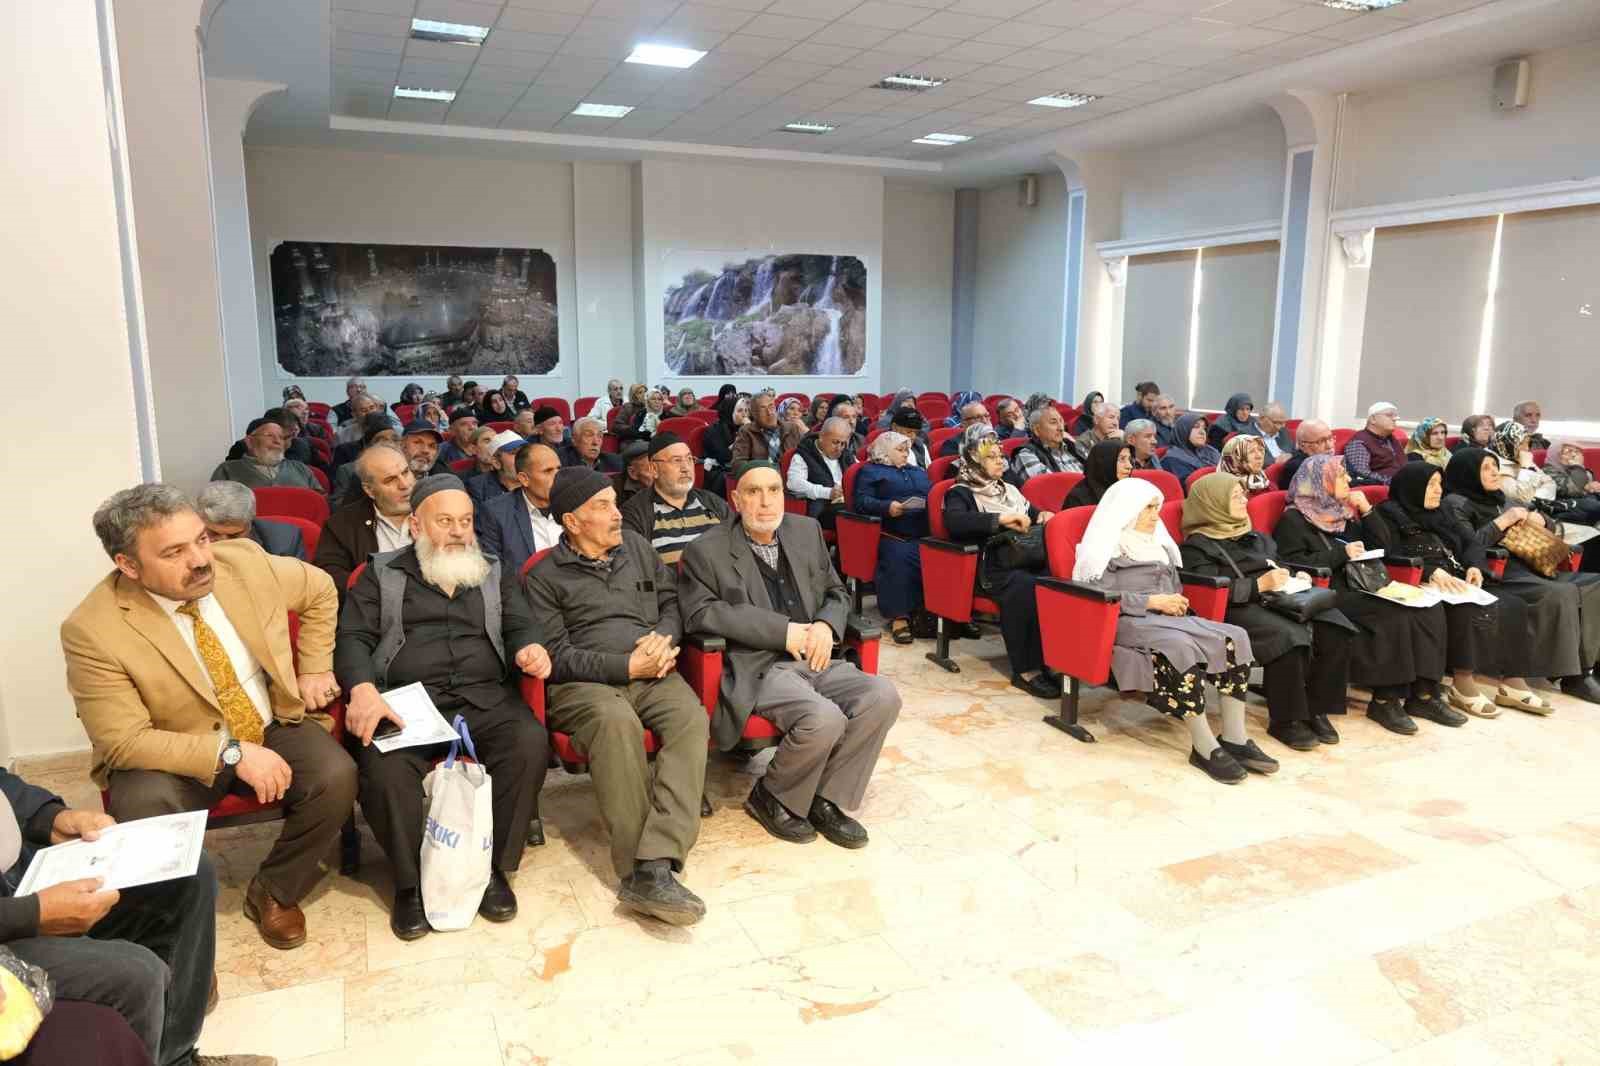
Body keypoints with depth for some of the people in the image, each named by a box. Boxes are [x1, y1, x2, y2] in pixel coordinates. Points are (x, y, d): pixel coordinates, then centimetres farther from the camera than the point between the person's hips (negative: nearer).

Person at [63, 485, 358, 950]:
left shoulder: (243, 560, -13)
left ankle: (273, 891, 3)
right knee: (142, 811, -33)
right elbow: (125, 742, -21)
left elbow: (320, 591, 7)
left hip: (274, 727, 3)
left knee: (336, 777, -24)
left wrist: (314, 669, 1)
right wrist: (232, 754, -29)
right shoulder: (92, 630, -21)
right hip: (173, 757, -2)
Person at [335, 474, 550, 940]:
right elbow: (353, 637, 4)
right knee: (384, 765, -33)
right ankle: (410, 880, -8)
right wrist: (363, 688, -18)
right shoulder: (382, 574, 14)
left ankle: (493, 866, -11)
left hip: (485, 699, 2)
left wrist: (529, 647, -9)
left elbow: (518, 625, 17)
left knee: (531, 742, -28)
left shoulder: (492, 571, 21)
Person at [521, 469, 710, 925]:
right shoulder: (545, 575, 4)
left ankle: (654, 866, -39)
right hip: (583, 683, -3)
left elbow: (672, 600, 21)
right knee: (616, 721, -38)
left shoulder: (636, 546, 17)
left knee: (692, 717, -30)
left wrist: (665, 638, -2)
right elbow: (556, 655, -3)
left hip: (651, 675, 4)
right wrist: (625, 666, -14)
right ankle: (637, 869, -32)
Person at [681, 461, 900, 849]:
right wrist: (783, 631, -16)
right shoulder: (707, 551, -1)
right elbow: (700, 612, -12)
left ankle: (824, 799, -3)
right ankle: (770, 797, -2)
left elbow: (837, 592, 22)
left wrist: (827, 625, -3)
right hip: (757, 668, -6)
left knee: (883, 696, -20)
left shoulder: (807, 531, 15)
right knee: (824, 718, -32)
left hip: (815, 660, 6)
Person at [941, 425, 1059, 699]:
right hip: (989, 566, -6)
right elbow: (953, 521, -14)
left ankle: (1049, 661, -23)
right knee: (1025, 587, -37)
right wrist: (1001, 519, -19)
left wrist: (1043, 516, 12)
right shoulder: (960, 493, 8)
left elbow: (1033, 514, 38)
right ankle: (1025, 670, -29)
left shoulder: (1009, 489, 30)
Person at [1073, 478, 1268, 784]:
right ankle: (1205, 748, -31)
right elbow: (1103, 595, -10)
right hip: (1128, 622, -7)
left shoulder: (1157, 543, 27)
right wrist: (1153, 601, -14)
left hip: (1167, 617, 8)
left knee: (1234, 638, -19)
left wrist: (1176, 601, 5)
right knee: (1180, 650, -38)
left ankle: (1235, 739, -21)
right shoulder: (1107, 546, 3)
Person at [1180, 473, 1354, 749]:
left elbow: (1279, 566, 33)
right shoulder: (1198, 545, 2)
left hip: (1278, 600, 7)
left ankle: (1316, 709, -9)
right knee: (1290, 637, -35)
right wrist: (1259, 585, -16)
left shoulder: (1254, 536, 27)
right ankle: (1285, 721, -18)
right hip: (1239, 610, -7)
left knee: (1334, 630, -20)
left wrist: (1295, 576, 9)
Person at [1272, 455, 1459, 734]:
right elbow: (1294, 564, -13)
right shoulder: (1294, 520, -1)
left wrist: (1366, 510, 11)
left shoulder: (1342, 512, 22)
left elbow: (1380, 545, 25)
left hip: (1362, 587, 8)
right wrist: (1342, 553, -12)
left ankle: (1423, 694, -14)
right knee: (1394, 616, -29)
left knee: (1429, 610, -14)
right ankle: (1384, 700, -20)